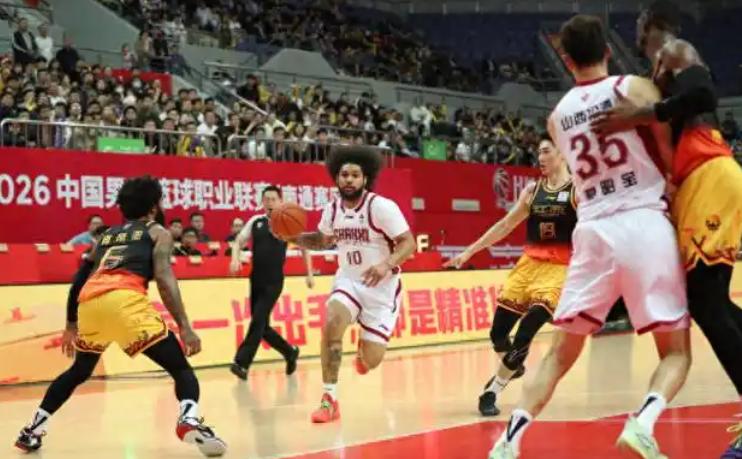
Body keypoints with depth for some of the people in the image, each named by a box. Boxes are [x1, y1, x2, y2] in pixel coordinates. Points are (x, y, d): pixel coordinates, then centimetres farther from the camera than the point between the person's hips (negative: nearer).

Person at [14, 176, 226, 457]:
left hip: (90, 302, 5)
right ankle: (190, 421, -28)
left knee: (79, 372, 30)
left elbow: (79, 280, 34)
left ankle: (32, 431, 29)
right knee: (180, 368, 0)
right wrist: (184, 327, -6)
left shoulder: (107, 236, 34)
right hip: (124, 299, -5)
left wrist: (71, 325, 45)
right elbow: (164, 279, 1)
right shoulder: (158, 232, 18)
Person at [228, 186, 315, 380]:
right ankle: (290, 352, 28)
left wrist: (309, 274, 3)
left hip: (274, 281, -5)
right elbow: (238, 241, 10)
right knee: (262, 326, 8)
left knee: (258, 321, -15)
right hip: (256, 280, 5)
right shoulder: (255, 222, 8)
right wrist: (235, 258, -11)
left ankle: (241, 363, -14)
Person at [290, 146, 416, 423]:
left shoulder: (382, 207, -18)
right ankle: (330, 400, -19)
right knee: (332, 324, -28)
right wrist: (293, 237, -1)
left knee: (371, 361, -6)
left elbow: (408, 243, -19)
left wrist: (387, 264, -37)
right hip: (348, 281, 4)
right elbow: (323, 240, 18)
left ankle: (365, 347, 35)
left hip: (382, 287, -3)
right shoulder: (333, 209, -1)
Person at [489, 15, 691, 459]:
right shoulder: (636, 88, 2)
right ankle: (643, 423, -22)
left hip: (593, 232, 3)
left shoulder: (557, 116, 15)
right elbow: (672, 158, 0)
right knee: (676, 350, 5)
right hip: (645, 223, -3)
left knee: (562, 352, 12)